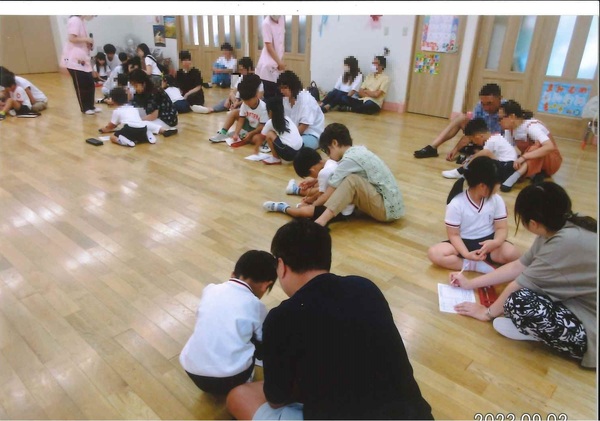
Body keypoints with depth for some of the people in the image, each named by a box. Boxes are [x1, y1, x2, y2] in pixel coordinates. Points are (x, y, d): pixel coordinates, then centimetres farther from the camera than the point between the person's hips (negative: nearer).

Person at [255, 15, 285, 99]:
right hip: (268, 64, -7)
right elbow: (269, 46, -16)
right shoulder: (266, 23, -16)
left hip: (278, 61, 7)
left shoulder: (282, 19, 4)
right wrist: (279, 62, -13)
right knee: (269, 95, -4)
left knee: (279, 93, 13)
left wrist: (281, 60, 6)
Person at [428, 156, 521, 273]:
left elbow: (502, 227, -3)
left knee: (512, 254, -29)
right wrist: (466, 254, -29)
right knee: (434, 253, -28)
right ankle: (475, 265, -28)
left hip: (487, 241, 2)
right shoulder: (456, 204, -16)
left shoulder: (496, 200, -6)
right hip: (464, 242, -2)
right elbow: (454, 235, -11)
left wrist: (496, 242, -27)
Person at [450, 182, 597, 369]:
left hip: (592, 328, -9)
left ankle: (537, 332, -1)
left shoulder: (566, 242, -30)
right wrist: (470, 284, 13)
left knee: (519, 302, -30)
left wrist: (488, 312, -1)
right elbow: (518, 267, 8)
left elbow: (520, 289, -18)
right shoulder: (559, 229, -2)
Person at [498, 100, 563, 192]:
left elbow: (550, 147, -43)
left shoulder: (531, 126, -29)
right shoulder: (510, 129, -8)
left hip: (550, 160, -6)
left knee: (537, 145, -39)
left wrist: (524, 157, -49)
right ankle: (534, 174, -16)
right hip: (529, 162, 6)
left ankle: (514, 177, -52)